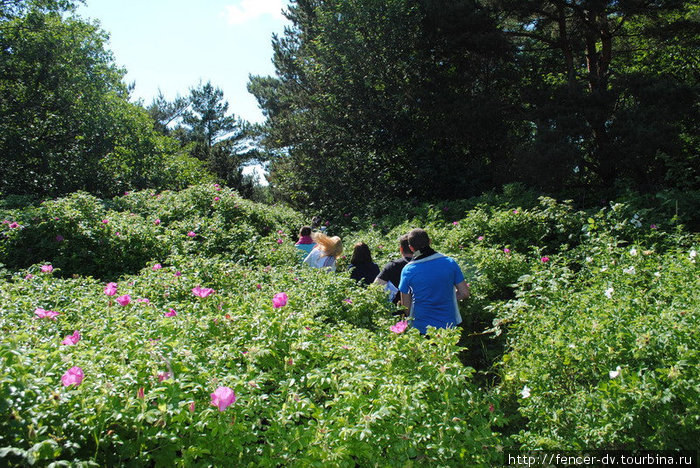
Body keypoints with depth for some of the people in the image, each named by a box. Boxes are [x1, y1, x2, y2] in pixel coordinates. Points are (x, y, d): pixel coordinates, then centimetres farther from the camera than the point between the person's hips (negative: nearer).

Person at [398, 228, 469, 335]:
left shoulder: (408, 270, -12)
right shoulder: (449, 262, -8)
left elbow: (405, 306, -5)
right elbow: (464, 293, -2)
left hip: (422, 329, -1)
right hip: (450, 325, 2)